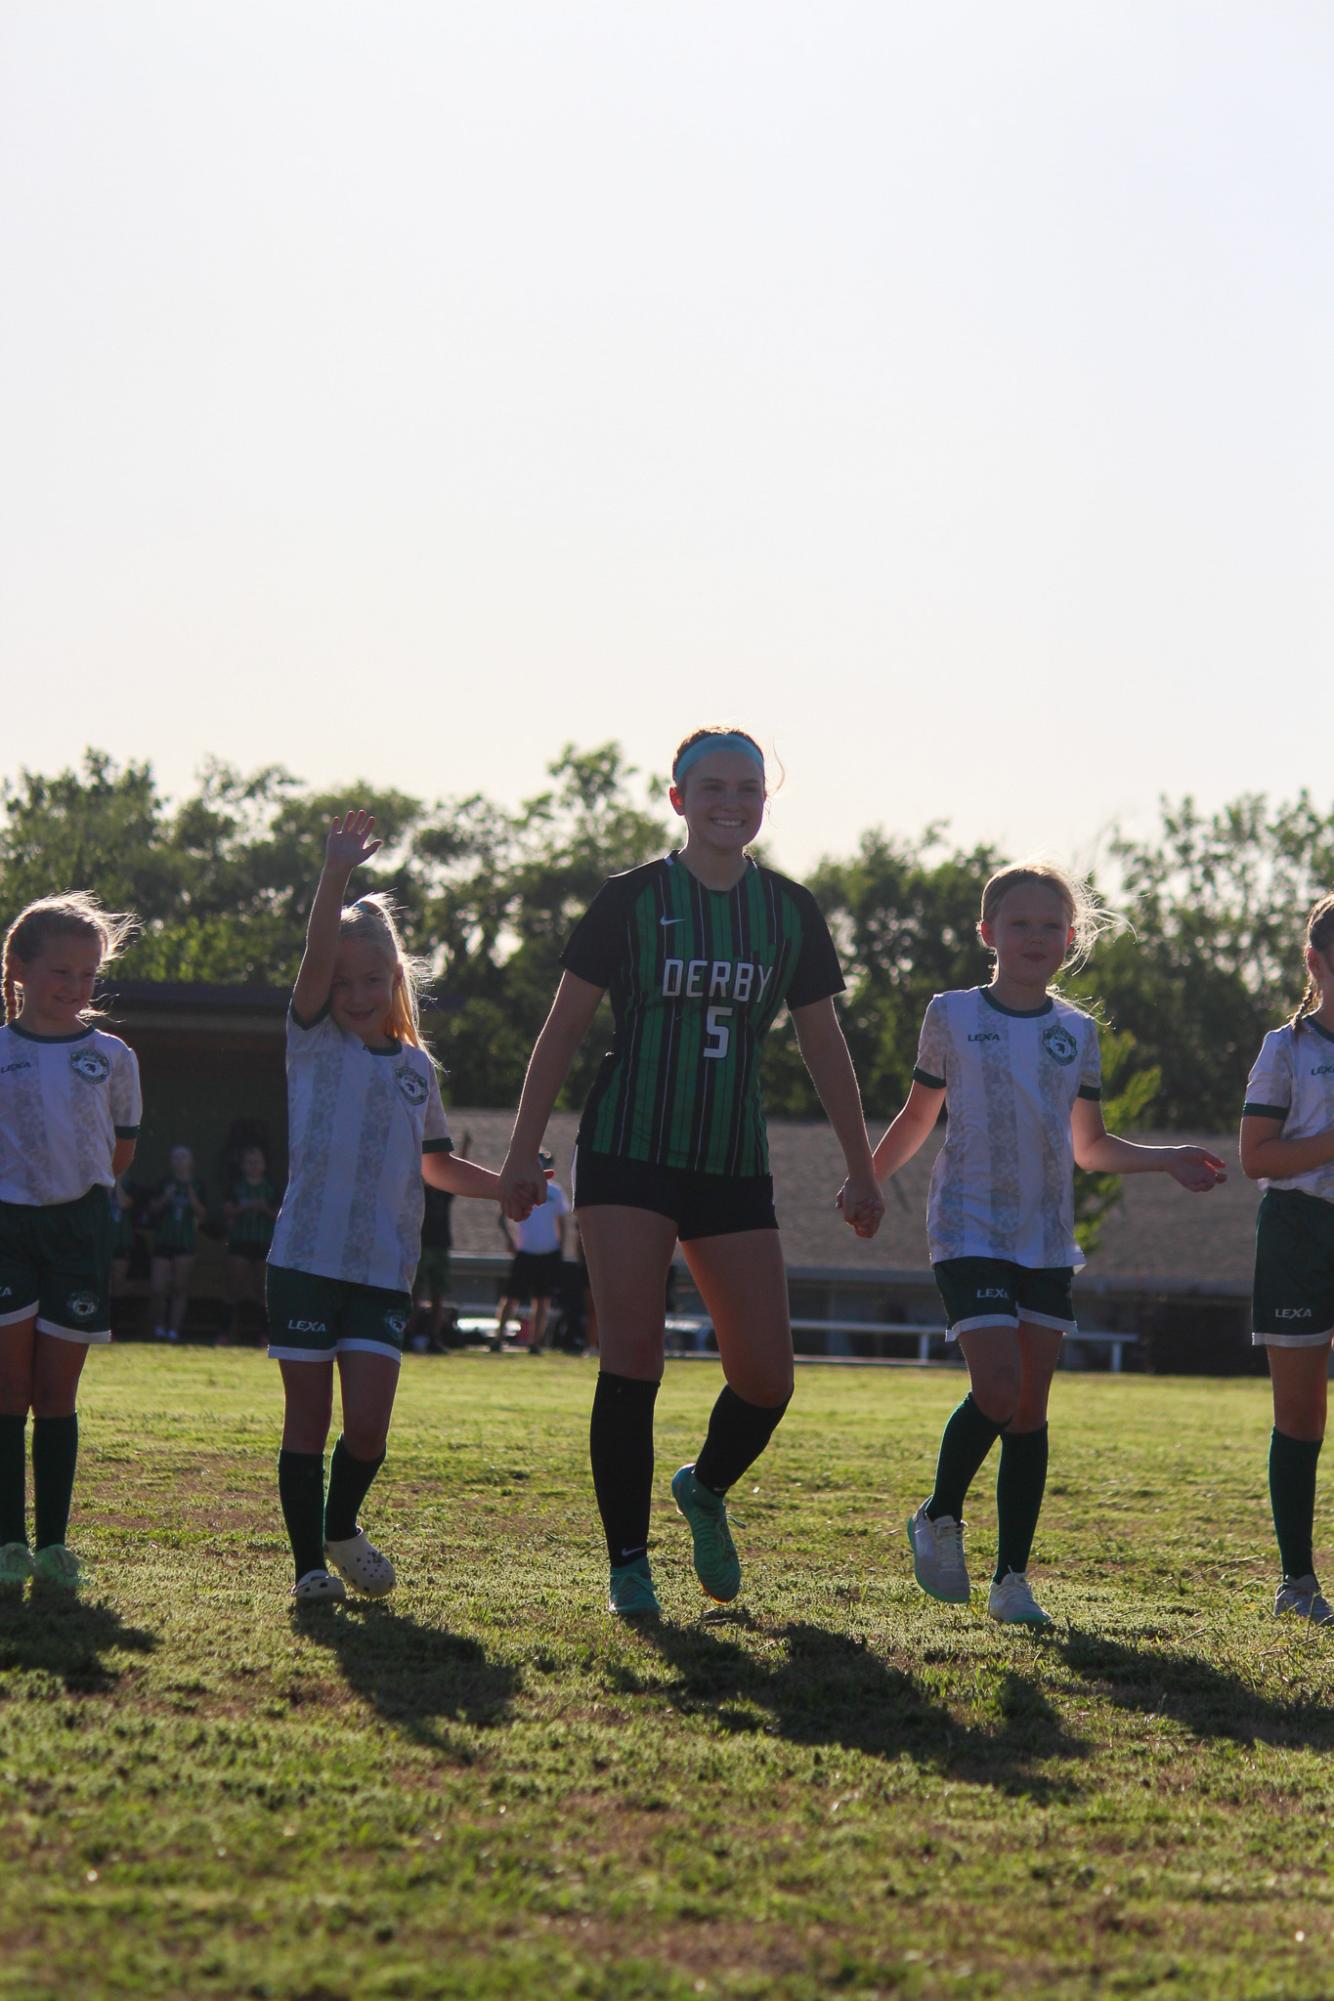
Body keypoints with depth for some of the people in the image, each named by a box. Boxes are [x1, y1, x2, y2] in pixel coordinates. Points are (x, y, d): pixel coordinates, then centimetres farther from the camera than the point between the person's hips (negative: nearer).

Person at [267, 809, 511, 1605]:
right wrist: (335, 874, -25)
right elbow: (317, 957, -13)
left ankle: (343, 1528, 19)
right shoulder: (315, 1042, 4)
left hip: (385, 1271, 2)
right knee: (308, 1419, 1)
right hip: (306, 1258, -2)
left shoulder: (418, 1067, 14)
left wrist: (510, 1184, 13)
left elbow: (437, 1164, 27)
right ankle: (310, 1561, 11)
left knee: (368, 1421, -7)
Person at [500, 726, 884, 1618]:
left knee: (767, 1377, -2)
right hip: (629, 1153, -3)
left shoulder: (790, 911, 6)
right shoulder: (632, 899, -2)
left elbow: (824, 1043, 13)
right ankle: (628, 1560, 2)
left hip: (735, 1166, 3)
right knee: (633, 1357, -10)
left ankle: (705, 1489, 30)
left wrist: (862, 1169, 12)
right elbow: (565, 1025, 1)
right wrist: (525, 1150, -2)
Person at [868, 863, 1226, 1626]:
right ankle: (940, 1519, 8)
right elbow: (918, 1118, 12)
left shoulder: (1077, 1032, 9)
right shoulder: (952, 1016, 1)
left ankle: (1013, 1578, 9)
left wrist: (1169, 1160, 2)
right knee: (998, 1390, -18)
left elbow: (1090, 1147, 16)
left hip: (1048, 1240, 4)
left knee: (1031, 1408, 3)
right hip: (971, 1231, -3)